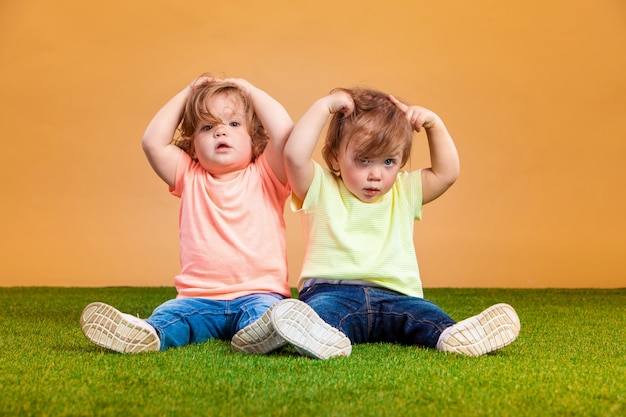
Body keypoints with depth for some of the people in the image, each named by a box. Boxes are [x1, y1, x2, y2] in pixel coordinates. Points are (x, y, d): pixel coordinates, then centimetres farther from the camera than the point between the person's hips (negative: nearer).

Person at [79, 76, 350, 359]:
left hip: (258, 293, -2)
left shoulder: (264, 176, 8)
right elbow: (153, 142, 3)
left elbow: (284, 133, -10)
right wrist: (186, 94, 13)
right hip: (199, 300, 3)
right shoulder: (190, 178, 16)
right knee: (167, 315, -26)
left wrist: (250, 91, 5)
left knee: (263, 310, -35)